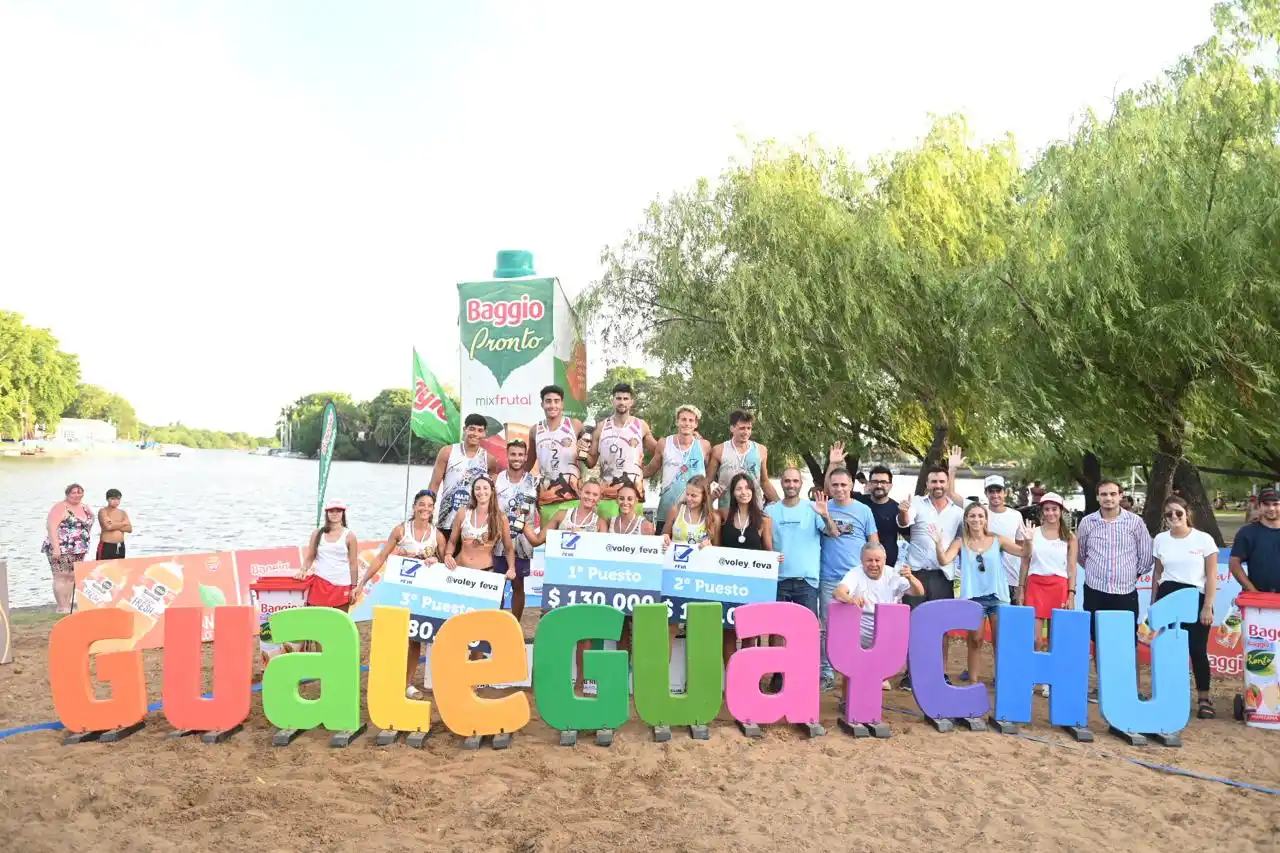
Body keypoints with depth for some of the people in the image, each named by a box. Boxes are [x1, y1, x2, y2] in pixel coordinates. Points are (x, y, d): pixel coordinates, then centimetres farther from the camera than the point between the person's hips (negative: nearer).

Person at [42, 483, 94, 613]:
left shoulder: (85, 507, 13)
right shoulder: (60, 507, -9)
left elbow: (90, 523, 27)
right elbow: (51, 527, -17)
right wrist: (56, 548, -24)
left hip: (78, 550, 7)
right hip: (61, 549, -7)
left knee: (72, 577, 9)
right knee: (61, 577, -6)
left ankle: (68, 606, 15)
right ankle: (62, 608, -3)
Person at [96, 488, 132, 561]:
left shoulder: (122, 513, 11)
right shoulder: (103, 511, -4)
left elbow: (130, 529, 0)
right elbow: (108, 526, -20)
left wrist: (115, 525, -13)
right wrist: (124, 523, -8)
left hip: (120, 547, 5)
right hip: (106, 546, -5)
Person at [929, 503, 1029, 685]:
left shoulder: (997, 540, 2)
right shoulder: (960, 542, 0)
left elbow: (1023, 553, 0)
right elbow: (944, 561, -13)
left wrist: (1028, 541, -20)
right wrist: (938, 543, -30)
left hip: (997, 596, 1)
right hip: (973, 597, 0)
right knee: (975, 640, 7)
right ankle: (972, 678, 16)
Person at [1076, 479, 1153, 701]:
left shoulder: (1135, 522, -2)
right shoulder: (1087, 522, 1)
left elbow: (1146, 555, 7)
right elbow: (1080, 553, 16)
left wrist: (1134, 574, 12)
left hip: (1125, 592, -1)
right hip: (1095, 591, 2)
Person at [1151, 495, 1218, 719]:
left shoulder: (1204, 539, -4)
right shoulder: (1160, 540, 6)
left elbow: (1211, 576, -3)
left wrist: (1207, 606, -8)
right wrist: (1153, 603, 13)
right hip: (1167, 597, 3)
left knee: (1197, 649, 0)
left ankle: (1204, 699, 13)